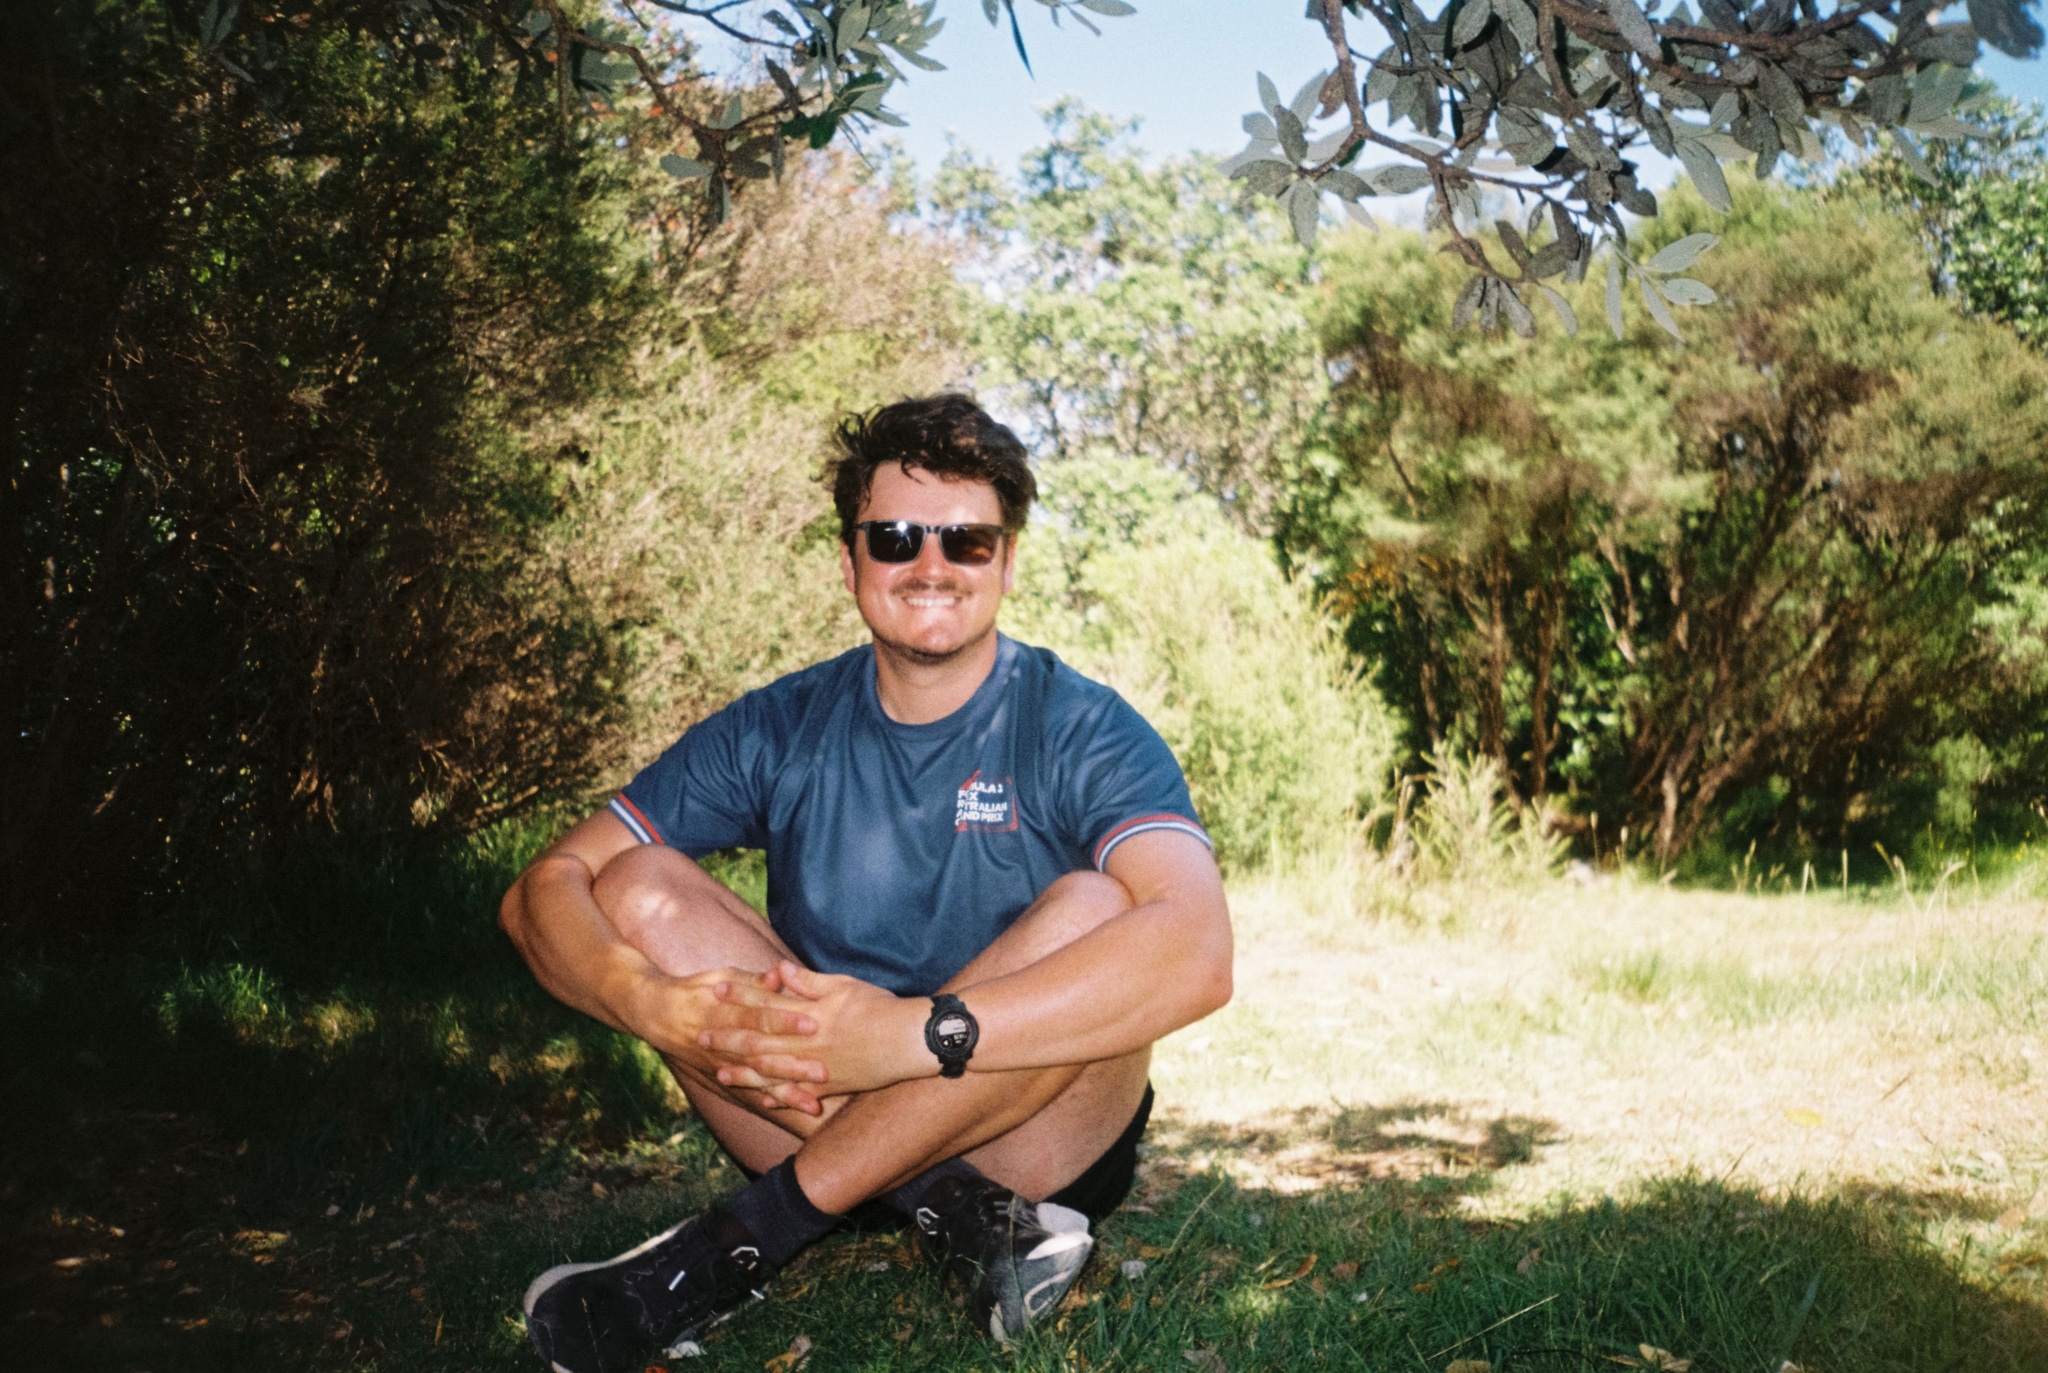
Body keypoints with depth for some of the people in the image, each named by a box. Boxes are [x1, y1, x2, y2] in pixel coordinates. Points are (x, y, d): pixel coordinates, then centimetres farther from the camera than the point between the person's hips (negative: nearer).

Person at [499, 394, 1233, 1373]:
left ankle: (748, 1235, -25)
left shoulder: (1082, 733, -10)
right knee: (638, 887, -14)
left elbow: (1196, 955, -30)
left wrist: (917, 1033, -41)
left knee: (1091, 908, -30)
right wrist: (654, 1003, -30)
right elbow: (544, 890, -6)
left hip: (1034, 1135, -3)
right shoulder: (780, 731, 1)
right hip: (819, 1120, 3)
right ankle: (954, 1218, -23)